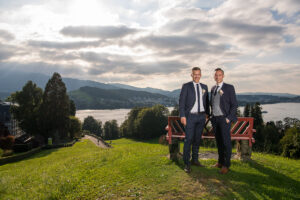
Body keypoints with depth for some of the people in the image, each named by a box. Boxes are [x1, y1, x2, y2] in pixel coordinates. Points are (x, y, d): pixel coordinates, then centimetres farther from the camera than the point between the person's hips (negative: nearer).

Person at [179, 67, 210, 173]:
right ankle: (187, 163, 2)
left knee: (197, 139, 12)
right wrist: (182, 115, -14)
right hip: (190, 116, -4)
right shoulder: (186, 86, -2)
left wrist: (207, 113, 8)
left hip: (201, 116, 5)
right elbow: (181, 101, -7)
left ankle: (195, 159, 25)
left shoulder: (204, 87, 11)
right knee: (188, 140, -5)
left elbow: (206, 101, 17)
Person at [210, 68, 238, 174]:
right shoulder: (213, 88, 13)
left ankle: (226, 165, 6)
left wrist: (229, 118, -13)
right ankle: (220, 162, 23)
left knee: (226, 142, -2)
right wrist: (212, 116, 12)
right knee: (219, 141, 12)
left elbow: (234, 104, -7)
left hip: (224, 118, -5)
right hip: (215, 118, 6)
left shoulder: (229, 87, -5)